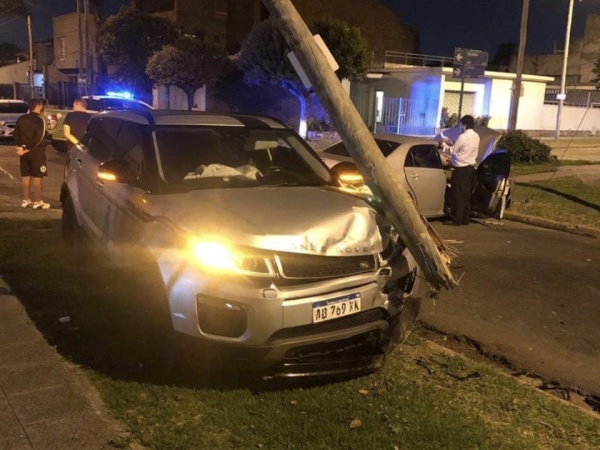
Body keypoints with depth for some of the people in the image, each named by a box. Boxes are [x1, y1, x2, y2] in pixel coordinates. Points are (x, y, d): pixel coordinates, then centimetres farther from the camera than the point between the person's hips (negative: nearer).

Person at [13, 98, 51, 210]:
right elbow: (39, 138, -21)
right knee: (37, 176, -1)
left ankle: (26, 200, 17)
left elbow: (15, 134, 8)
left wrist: (20, 146, -1)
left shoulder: (21, 119, 9)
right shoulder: (39, 120, -13)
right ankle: (38, 202, 2)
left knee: (26, 176, 12)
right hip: (36, 151, -7)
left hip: (25, 152, 7)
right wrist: (27, 148, -15)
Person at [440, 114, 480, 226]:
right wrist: (451, 143, 19)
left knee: (457, 194, -2)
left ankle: (456, 219, 0)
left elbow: (452, 151, -7)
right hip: (471, 168, 8)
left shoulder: (463, 137, -16)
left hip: (461, 168, -8)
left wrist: (444, 143, 8)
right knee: (466, 194, 12)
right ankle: (465, 218, 16)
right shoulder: (476, 136, 10)